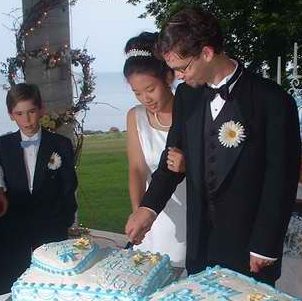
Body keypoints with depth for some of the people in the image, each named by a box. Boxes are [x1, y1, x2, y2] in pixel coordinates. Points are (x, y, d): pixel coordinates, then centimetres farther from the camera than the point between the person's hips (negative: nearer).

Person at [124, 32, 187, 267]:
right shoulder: (136, 117, 1)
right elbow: (137, 169, -3)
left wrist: (188, 165, -26)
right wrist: (138, 210, -19)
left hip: (197, 213, -2)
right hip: (158, 215, 3)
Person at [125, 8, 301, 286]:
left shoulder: (272, 101, -14)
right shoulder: (187, 95, 3)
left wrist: (265, 247, -10)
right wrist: (149, 206, -5)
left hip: (248, 244, -4)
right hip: (201, 242, 5)